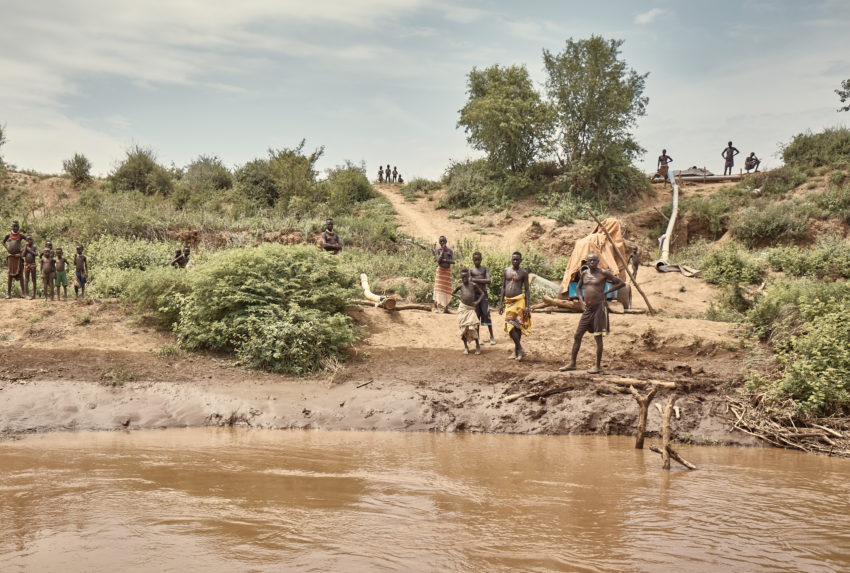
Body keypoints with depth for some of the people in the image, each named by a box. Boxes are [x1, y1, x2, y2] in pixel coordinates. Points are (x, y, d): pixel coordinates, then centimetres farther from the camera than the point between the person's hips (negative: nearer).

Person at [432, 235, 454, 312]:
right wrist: (443, 250, -10)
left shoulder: (450, 251, 7)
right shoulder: (438, 250, 0)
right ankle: (435, 307, -9)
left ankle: (446, 308, 6)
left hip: (448, 271, 3)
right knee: (438, 289, -9)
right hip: (440, 270, -3)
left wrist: (444, 260, -14)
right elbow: (438, 260, -14)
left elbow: (453, 261, -3)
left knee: (447, 290, 2)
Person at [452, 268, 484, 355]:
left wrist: (478, 301, -6)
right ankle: (466, 347, 13)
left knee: (473, 327, -13)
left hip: (471, 309, -2)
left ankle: (477, 346, 2)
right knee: (463, 327, 0)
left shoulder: (473, 285, 1)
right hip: (462, 308, 2)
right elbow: (452, 293, 23)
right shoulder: (460, 286, 6)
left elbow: (482, 293, 7)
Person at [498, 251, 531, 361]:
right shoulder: (506, 271, 10)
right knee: (510, 326, 2)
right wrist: (501, 304, 9)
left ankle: (517, 350, 1)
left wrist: (527, 306, -6)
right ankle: (519, 350, 8)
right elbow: (503, 287, 14)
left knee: (517, 326, -8)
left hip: (519, 300, -4)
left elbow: (526, 289, 0)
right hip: (509, 301, 4)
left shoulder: (523, 273, 0)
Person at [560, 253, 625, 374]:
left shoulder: (603, 273, -6)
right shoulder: (584, 273, 10)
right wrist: (581, 300, 10)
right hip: (588, 309, 6)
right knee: (577, 335, 6)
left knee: (598, 337, -2)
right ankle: (572, 363, 14)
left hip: (599, 307, -6)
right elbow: (579, 287, 27)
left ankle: (598, 366, 5)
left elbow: (621, 283, -4)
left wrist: (606, 292, -3)